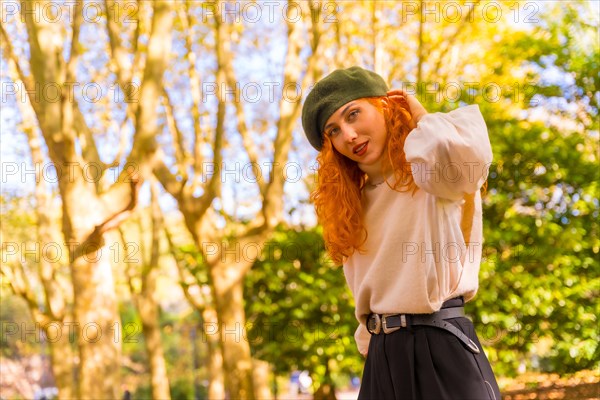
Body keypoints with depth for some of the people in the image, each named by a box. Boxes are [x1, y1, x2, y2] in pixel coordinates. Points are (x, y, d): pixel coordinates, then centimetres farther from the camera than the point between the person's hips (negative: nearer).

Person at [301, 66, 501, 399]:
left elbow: (469, 152, -31)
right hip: (383, 356, 7)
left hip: (442, 348, -7)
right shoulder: (353, 203, 16)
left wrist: (422, 120, -12)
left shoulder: (435, 172, -7)